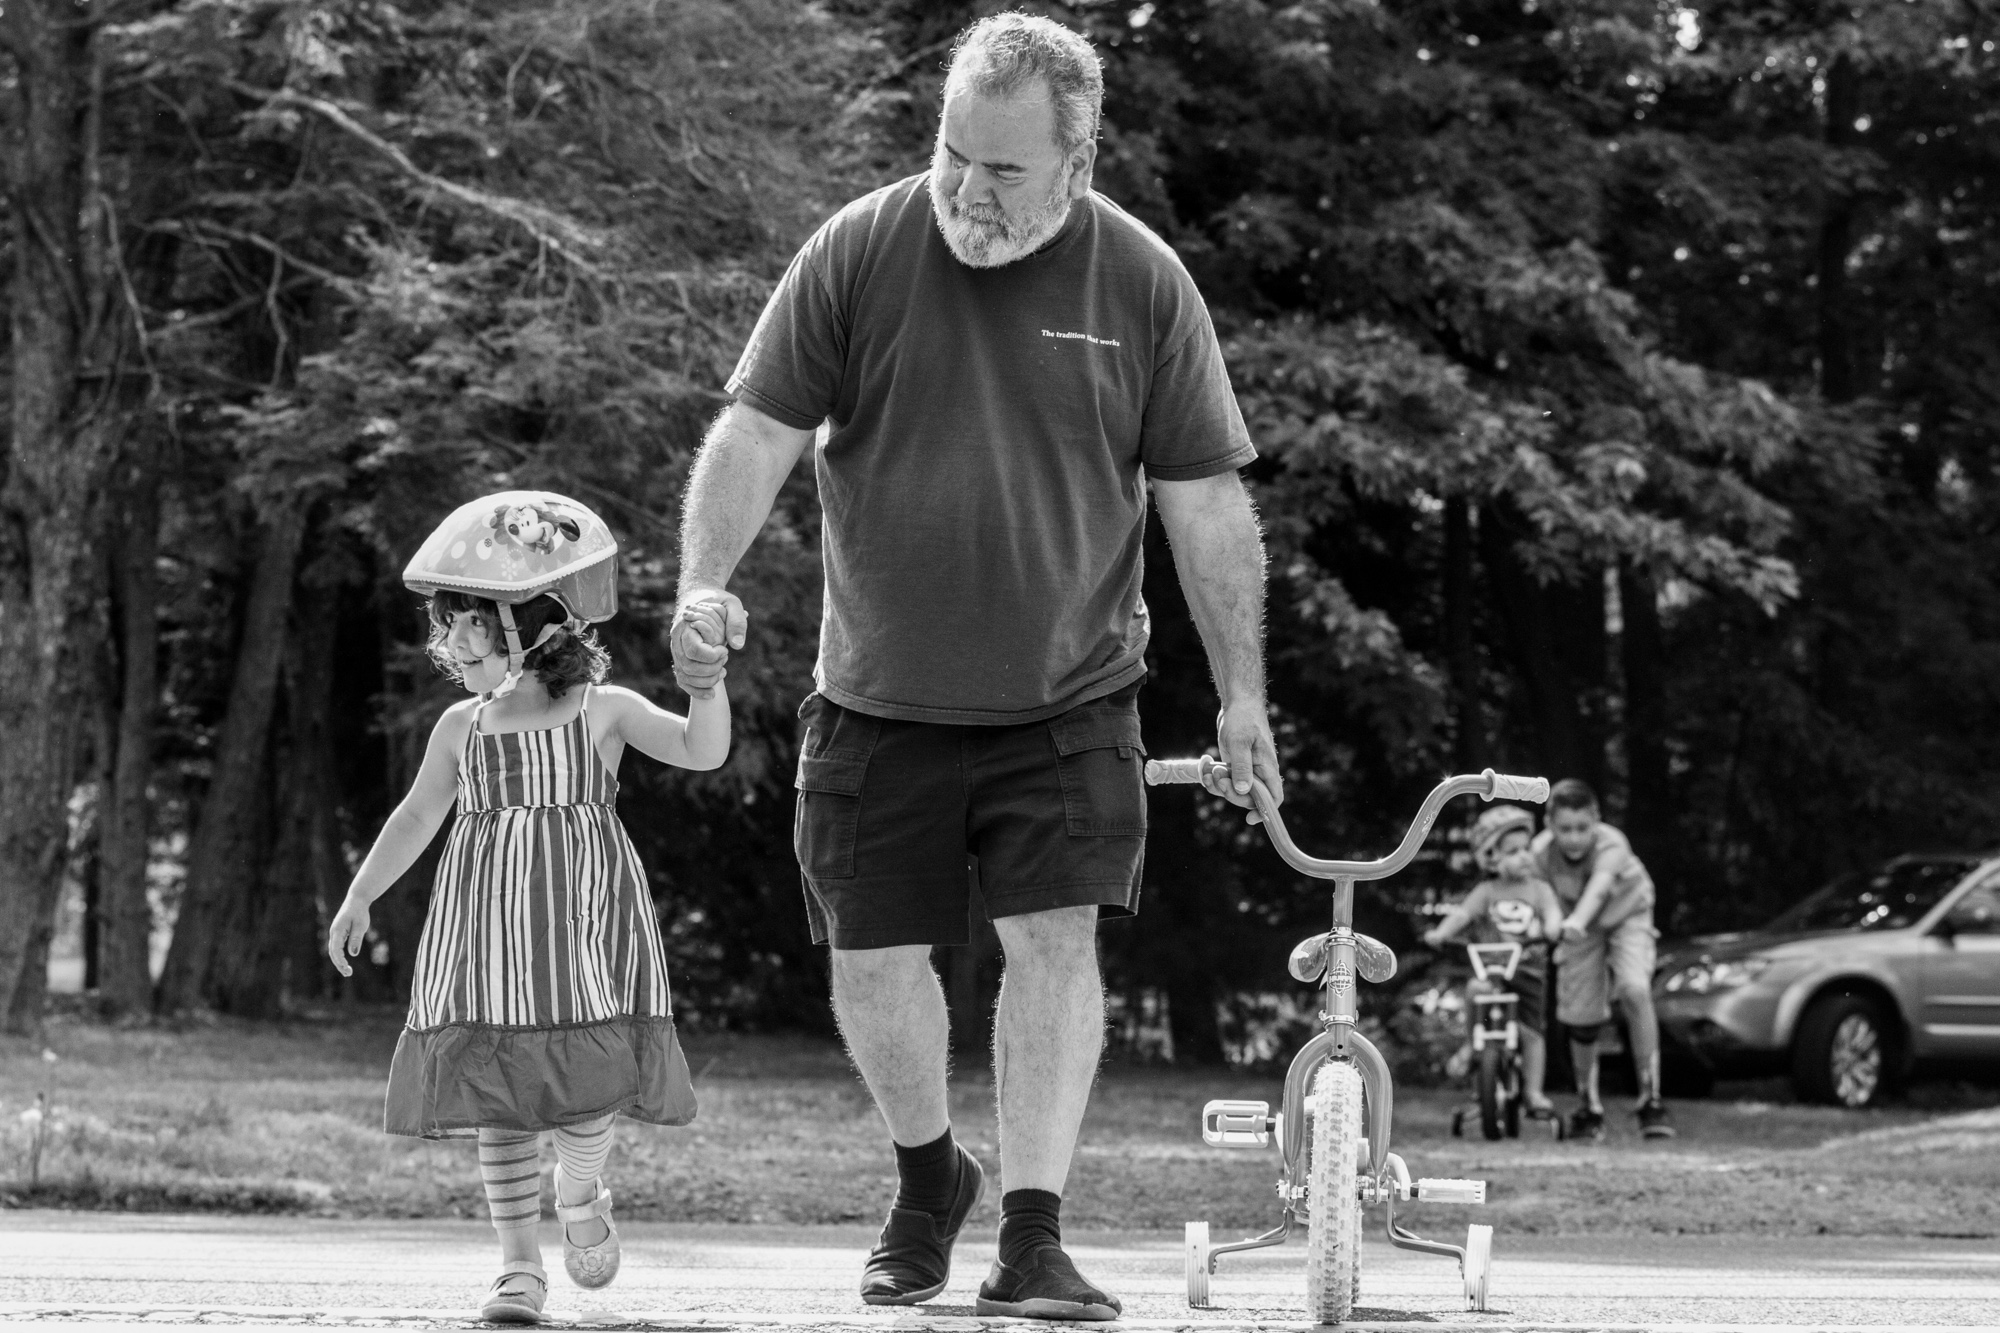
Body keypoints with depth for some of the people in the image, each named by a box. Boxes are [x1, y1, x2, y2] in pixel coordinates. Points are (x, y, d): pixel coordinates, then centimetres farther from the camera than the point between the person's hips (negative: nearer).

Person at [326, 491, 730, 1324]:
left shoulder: (602, 710, 2)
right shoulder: (462, 726, 11)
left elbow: (703, 750, -7)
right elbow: (416, 818, 18)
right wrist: (359, 898, 16)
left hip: (585, 911, -2)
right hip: (489, 916, 2)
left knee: (587, 1075, -7)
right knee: (498, 1082, -4)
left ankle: (579, 1195, 25)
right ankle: (519, 1263, 1)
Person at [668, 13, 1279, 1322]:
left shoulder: (1140, 281, -5)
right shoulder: (860, 252, -7)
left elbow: (1205, 499, 1)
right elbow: (757, 433, -5)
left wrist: (1242, 691, 2)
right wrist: (706, 584, -21)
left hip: (1067, 702, -1)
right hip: (880, 704, 1)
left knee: (1055, 937, -12)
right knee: (875, 960, 3)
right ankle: (930, 1176, 29)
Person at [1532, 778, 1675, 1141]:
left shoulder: (1612, 846, -38)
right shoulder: (1541, 852, -26)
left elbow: (1598, 886, -56)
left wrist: (1577, 920, -72)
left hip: (1626, 915, -3)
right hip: (1580, 932, 3)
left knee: (1635, 990, -27)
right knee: (1580, 1017, 1)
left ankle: (1651, 1100, -18)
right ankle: (1588, 1107, 26)